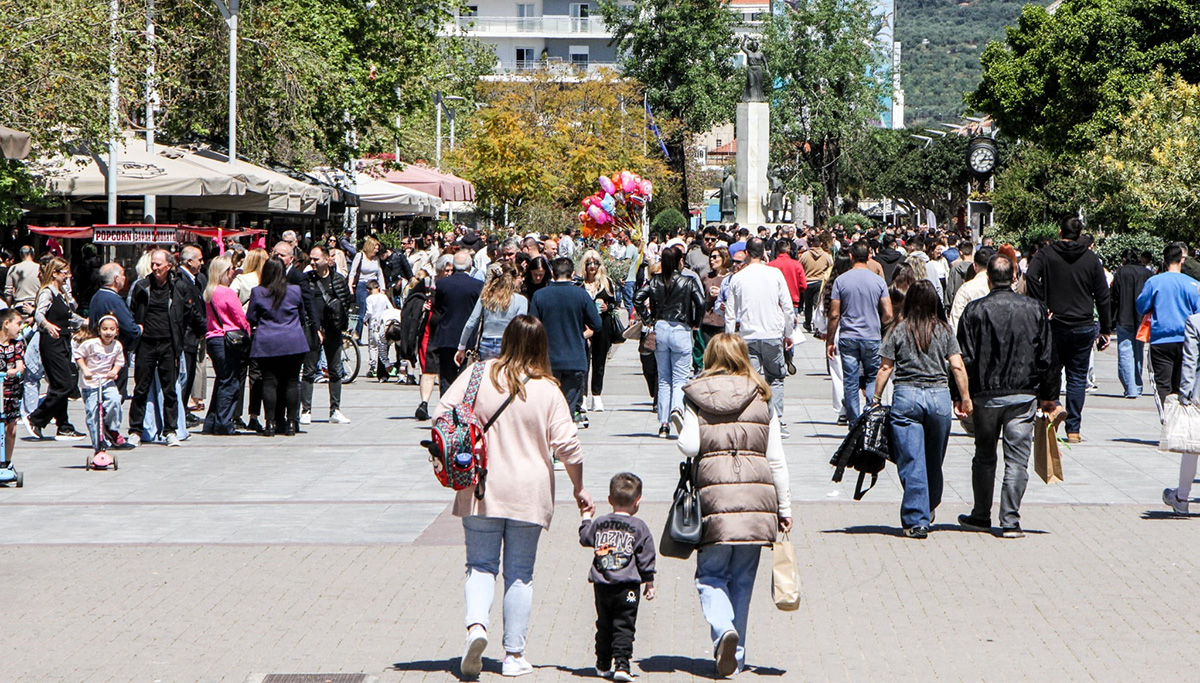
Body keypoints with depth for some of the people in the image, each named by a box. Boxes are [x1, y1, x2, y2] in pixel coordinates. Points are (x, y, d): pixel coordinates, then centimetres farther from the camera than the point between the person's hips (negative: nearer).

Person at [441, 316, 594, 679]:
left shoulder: (477, 375, -4)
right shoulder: (547, 390, -5)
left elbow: (441, 415, -5)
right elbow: (567, 444, -5)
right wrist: (579, 488, 7)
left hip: (480, 491, 0)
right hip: (529, 494, 0)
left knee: (481, 565, 9)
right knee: (520, 573, 9)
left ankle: (476, 624, -18)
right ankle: (514, 653, 10)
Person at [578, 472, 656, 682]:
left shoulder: (599, 523, 4)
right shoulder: (639, 527, -3)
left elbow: (584, 537, 21)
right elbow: (646, 559, -1)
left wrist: (586, 516, 36)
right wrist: (649, 584, 8)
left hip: (602, 585, 3)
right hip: (627, 586, -3)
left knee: (604, 625, 15)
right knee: (624, 626, -2)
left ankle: (603, 665, 23)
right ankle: (621, 664, -14)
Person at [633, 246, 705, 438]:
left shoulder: (655, 281, 4)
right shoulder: (688, 280, -4)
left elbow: (638, 298, -4)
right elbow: (701, 302, -13)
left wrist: (647, 319, 5)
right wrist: (696, 323, 3)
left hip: (660, 329, 3)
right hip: (681, 330, -3)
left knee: (663, 379, 11)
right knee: (680, 378, 2)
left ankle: (663, 424, 7)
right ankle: (677, 408, -27)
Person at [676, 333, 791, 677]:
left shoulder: (695, 396, 4)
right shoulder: (761, 398, 9)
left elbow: (689, 446, -7)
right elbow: (776, 458, 7)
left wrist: (681, 437, 17)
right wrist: (784, 507, 13)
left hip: (713, 488, -2)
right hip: (757, 493, 2)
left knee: (711, 574, 7)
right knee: (743, 578, 10)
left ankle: (723, 630, -20)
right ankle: (736, 656, 13)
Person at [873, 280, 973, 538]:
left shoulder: (899, 330, 0)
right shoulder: (944, 331, 3)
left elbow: (885, 368, -2)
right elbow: (958, 367, 0)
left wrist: (876, 399, 6)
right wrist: (965, 398, 8)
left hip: (906, 396, -2)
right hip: (939, 395, 2)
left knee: (911, 461, -1)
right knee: (934, 460, 17)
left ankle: (916, 521, -5)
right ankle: (929, 510, 33)